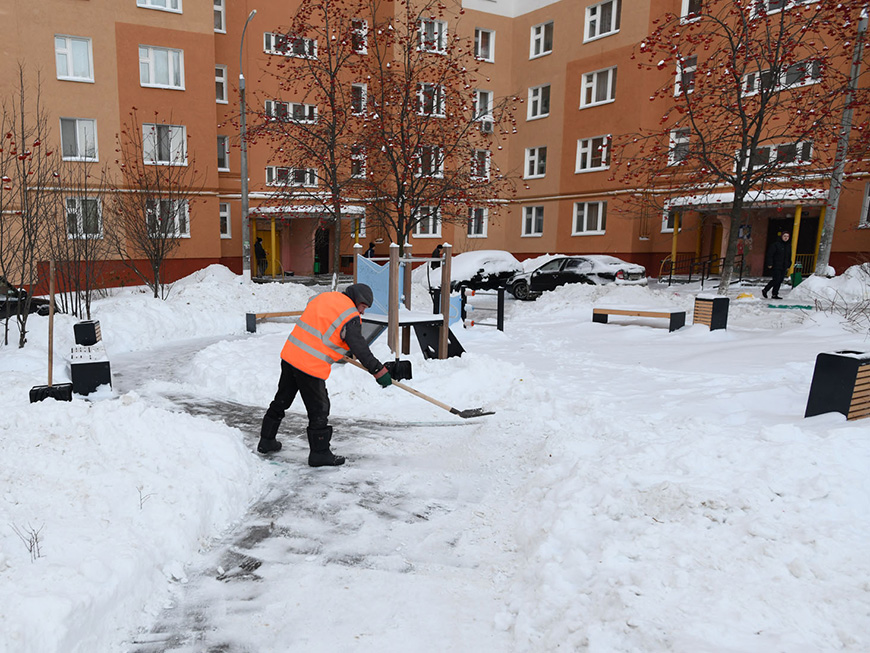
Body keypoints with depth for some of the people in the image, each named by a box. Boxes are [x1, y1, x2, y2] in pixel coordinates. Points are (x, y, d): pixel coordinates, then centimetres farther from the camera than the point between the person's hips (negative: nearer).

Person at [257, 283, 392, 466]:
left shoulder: (324, 297, 11)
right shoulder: (350, 316, -12)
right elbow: (360, 348, -15)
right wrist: (379, 371, -10)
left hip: (290, 354, 8)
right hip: (311, 366, -8)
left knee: (282, 400, 22)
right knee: (319, 409, 5)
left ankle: (266, 441, 37)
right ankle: (320, 453, 16)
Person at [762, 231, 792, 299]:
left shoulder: (789, 246, 16)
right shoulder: (775, 244, -6)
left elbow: (789, 257, 24)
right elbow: (770, 254, -9)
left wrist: (788, 266, 19)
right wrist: (770, 264, -14)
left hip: (784, 268, 7)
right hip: (776, 266, -7)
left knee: (780, 281, 4)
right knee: (776, 280, -12)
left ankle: (775, 294, 11)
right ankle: (765, 290, 5)